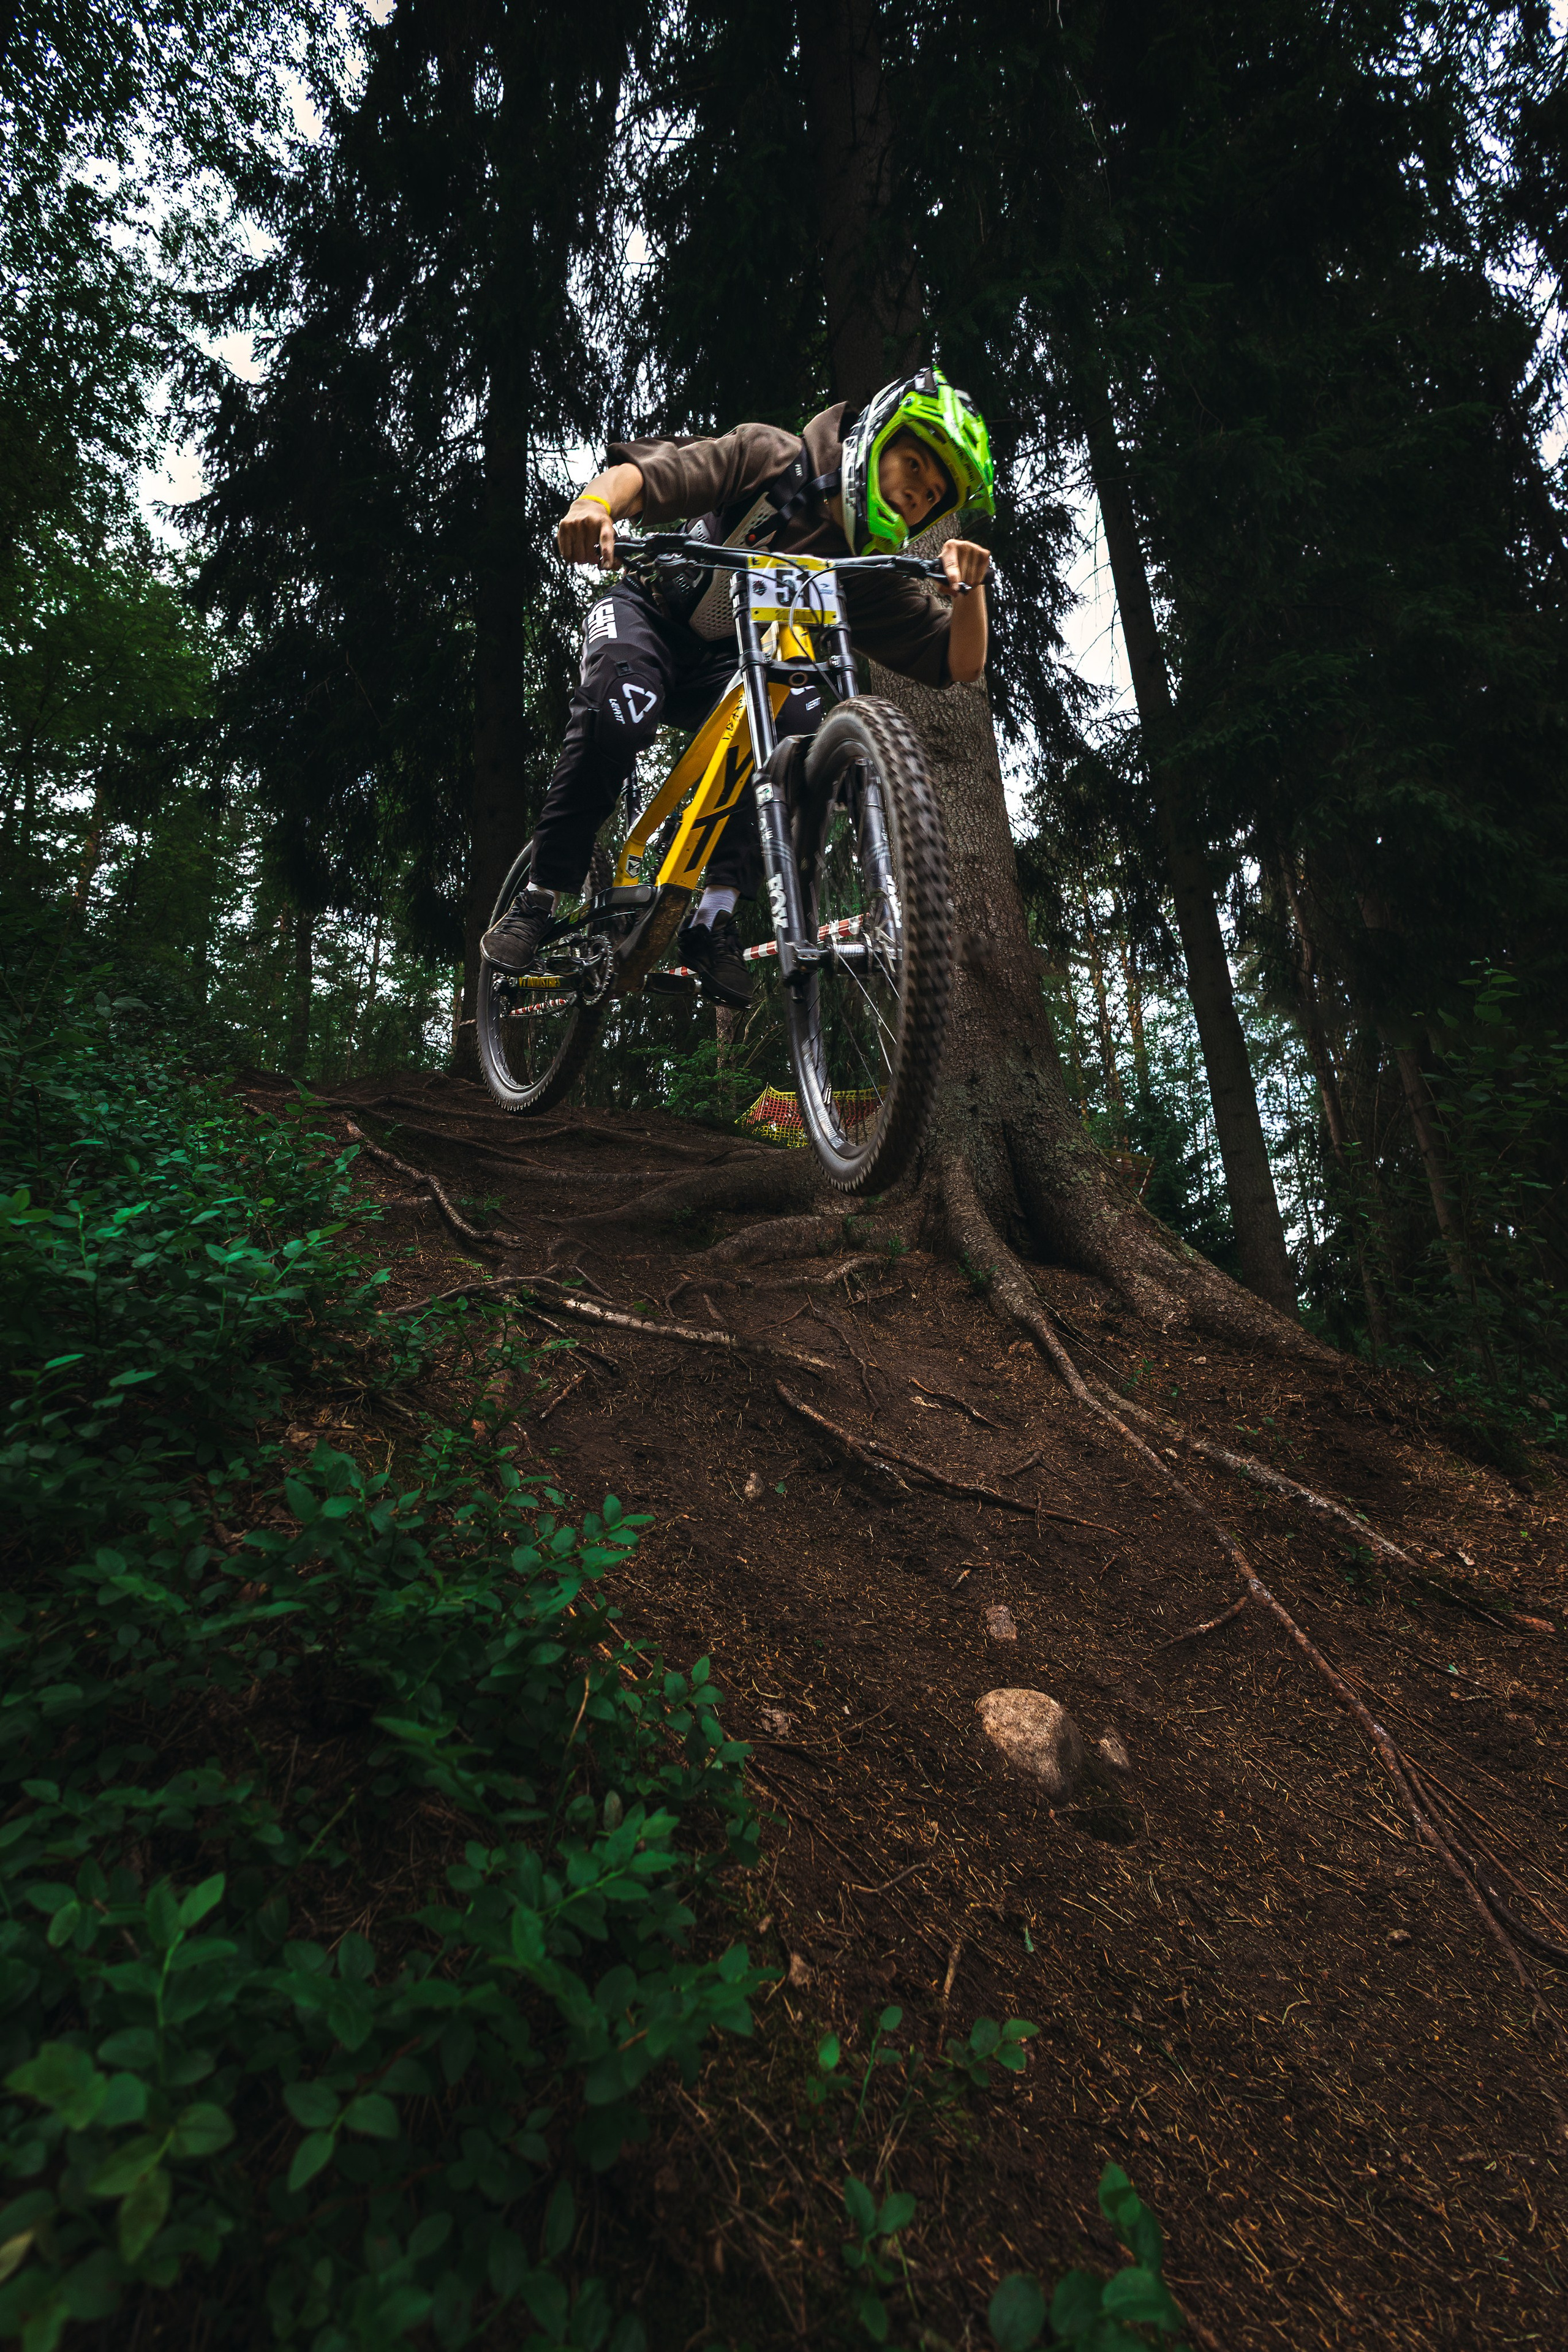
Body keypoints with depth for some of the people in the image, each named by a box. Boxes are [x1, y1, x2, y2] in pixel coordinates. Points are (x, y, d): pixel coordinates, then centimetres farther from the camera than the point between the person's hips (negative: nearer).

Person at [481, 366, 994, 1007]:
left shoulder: (870, 578, -1)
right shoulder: (772, 460, -10)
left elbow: (959, 663, -7)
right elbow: (650, 473, -20)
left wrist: (969, 587, -27)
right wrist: (594, 504, -42)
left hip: (725, 670, 3)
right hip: (646, 616, -3)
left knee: (804, 718, -29)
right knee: (621, 707, -38)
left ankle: (716, 912, -27)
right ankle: (539, 900, -23)